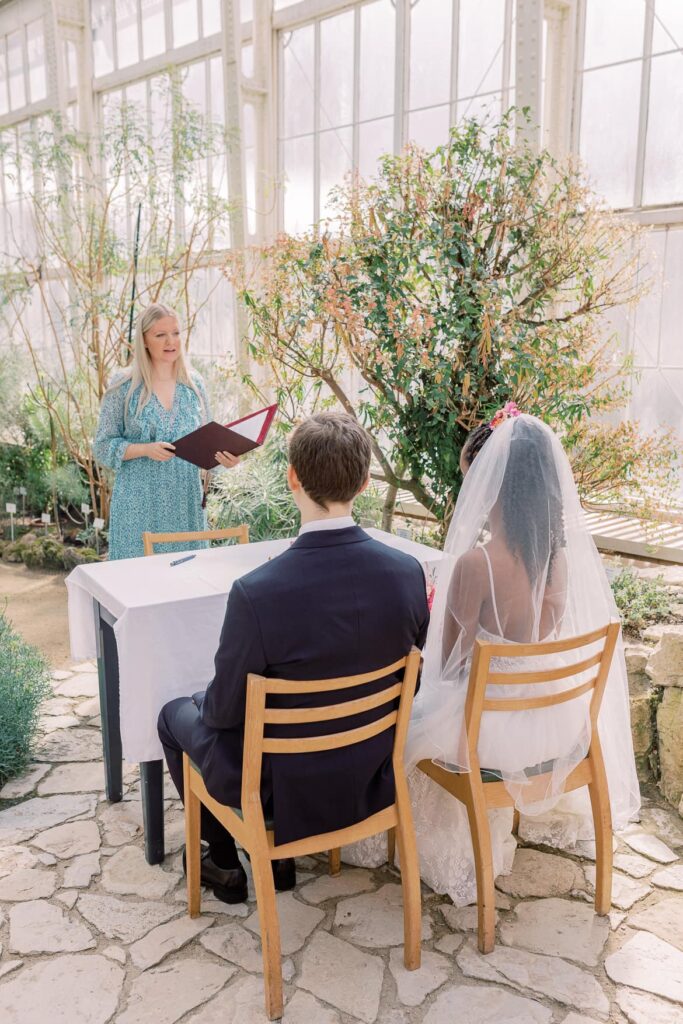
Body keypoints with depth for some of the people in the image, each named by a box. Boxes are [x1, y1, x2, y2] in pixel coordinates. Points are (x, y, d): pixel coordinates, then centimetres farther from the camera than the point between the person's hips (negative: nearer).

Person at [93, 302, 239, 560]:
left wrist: (222, 457, -11)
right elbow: (102, 447, -2)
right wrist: (145, 449, -19)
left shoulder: (194, 384, 6)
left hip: (186, 503, 3)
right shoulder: (124, 386, -4)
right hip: (139, 504, -3)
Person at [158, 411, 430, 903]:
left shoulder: (256, 593, -32)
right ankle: (280, 854, 42)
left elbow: (225, 710, -18)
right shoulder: (407, 571, -18)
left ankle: (225, 865, 36)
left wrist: (205, 704, 5)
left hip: (280, 785, -4)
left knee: (176, 715, 23)